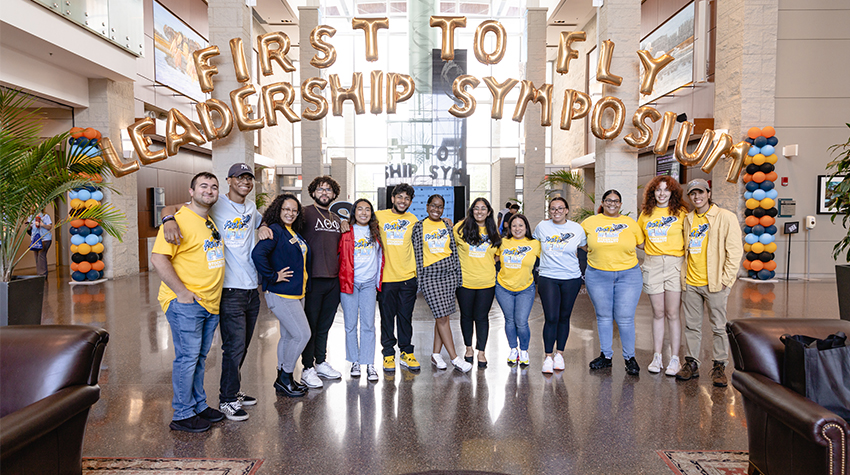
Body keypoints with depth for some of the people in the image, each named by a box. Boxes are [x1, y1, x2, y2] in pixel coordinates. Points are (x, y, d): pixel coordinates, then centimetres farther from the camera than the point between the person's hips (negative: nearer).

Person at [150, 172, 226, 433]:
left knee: (199, 357, 16)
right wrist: (182, 292, -19)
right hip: (185, 304, -8)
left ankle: (199, 405, 29)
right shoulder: (179, 220, -12)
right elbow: (158, 259, -18)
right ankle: (183, 415, 13)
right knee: (187, 357, 0)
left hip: (211, 303, 8)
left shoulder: (214, 221, 14)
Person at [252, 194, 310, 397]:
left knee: (288, 336, 15)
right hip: (280, 294, -9)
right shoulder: (275, 230, -13)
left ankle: (283, 378, 27)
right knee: (302, 334, -8)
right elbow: (257, 254, -28)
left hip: (297, 294, 9)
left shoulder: (296, 233, 13)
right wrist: (273, 277, -21)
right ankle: (284, 378, 8)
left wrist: (303, 284, 13)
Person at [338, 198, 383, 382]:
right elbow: (340, 256, 4)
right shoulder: (346, 232, 2)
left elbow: (380, 257, 18)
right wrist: (341, 281, 1)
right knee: (351, 324, 3)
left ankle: (370, 365, 5)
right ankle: (354, 362, 16)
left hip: (369, 284, 2)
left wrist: (378, 281, 14)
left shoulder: (375, 233, 11)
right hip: (349, 283, -2)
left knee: (368, 324, 0)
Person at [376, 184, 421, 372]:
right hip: (386, 277, -2)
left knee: (406, 317, 10)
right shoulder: (379, 216, 1)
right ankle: (388, 354, 21)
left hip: (408, 277, 2)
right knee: (387, 317, 7)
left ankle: (406, 353, 24)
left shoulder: (413, 220, 8)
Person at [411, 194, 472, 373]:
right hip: (429, 275, -3)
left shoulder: (447, 226, 12)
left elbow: (454, 251, 14)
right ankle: (455, 358, -1)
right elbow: (417, 254, 1)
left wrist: (458, 275, 10)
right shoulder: (419, 226, 3)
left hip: (448, 273, 4)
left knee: (442, 316, 5)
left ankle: (436, 354, 17)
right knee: (441, 317, -6)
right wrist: (419, 279, -3)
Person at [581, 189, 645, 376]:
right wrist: (597, 253, 9)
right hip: (597, 275, 1)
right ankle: (606, 356, 23)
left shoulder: (630, 223, 6)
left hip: (628, 275, -1)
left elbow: (641, 243, 15)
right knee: (603, 316, 10)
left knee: (625, 318, -1)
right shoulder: (590, 222, 5)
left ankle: (630, 357, 15)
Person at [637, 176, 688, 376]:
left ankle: (674, 359, 9)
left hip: (675, 264, -3)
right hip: (652, 264, 3)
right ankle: (657, 357, 15)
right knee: (658, 313, 8)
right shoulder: (646, 214, 12)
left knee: (673, 314, 0)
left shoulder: (681, 212, 2)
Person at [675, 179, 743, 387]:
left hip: (714, 283, -5)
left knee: (718, 326, 5)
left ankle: (719, 366, 16)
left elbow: (735, 250, -8)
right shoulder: (688, 219, 12)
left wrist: (726, 279, -12)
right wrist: (684, 274, 11)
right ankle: (691, 363, 20)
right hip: (690, 283, 5)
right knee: (691, 325, 10)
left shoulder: (726, 217, -5)